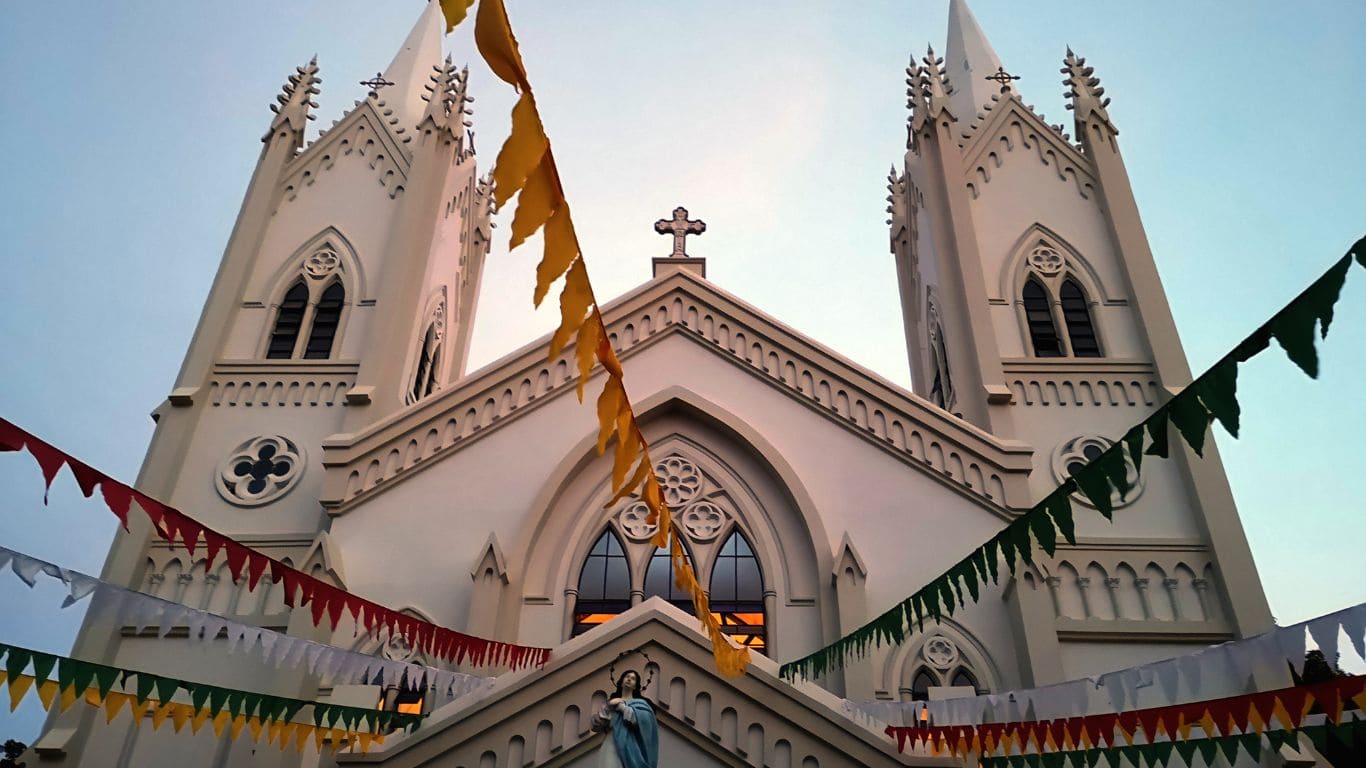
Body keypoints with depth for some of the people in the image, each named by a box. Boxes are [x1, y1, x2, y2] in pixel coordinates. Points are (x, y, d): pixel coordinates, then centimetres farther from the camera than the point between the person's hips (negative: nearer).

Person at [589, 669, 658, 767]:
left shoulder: (640, 703, 14)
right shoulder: (611, 703, 22)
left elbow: (644, 721, -8)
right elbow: (596, 724, 10)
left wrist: (622, 707, -3)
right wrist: (608, 707, 0)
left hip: (630, 746, -2)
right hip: (611, 746, 2)